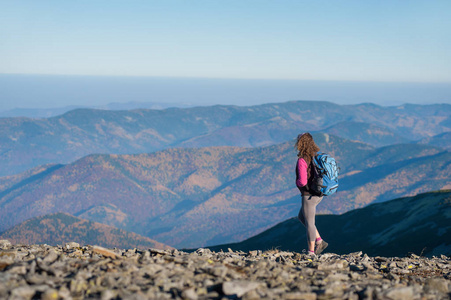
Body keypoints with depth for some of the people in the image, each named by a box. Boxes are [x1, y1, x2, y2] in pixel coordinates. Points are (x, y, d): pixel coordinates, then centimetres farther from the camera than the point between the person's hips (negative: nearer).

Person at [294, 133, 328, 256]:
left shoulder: (302, 160, -19)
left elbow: (302, 181, -23)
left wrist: (297, 182, -2)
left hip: (309, 195, -9)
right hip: (319, 193, 9)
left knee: (309, 223, 3)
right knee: (301, 217, 23)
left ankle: (311, 251, 12)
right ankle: (319, 241, 20)